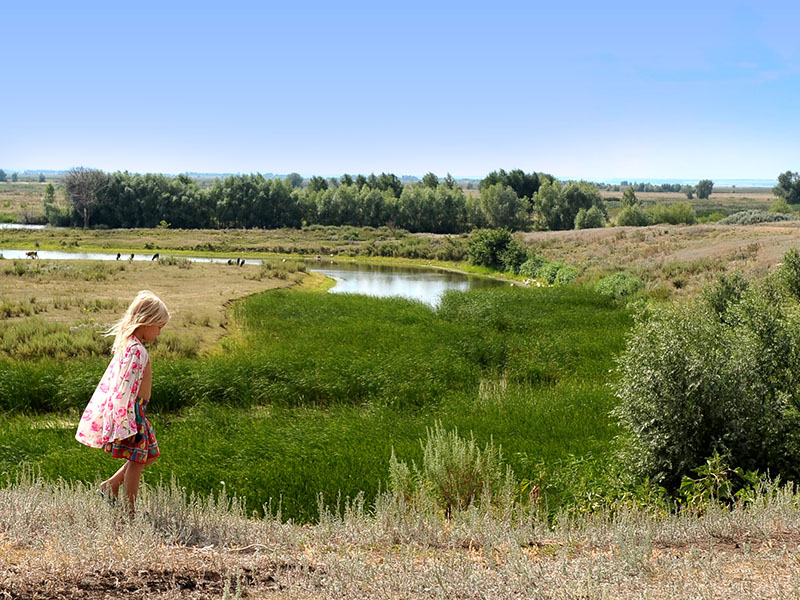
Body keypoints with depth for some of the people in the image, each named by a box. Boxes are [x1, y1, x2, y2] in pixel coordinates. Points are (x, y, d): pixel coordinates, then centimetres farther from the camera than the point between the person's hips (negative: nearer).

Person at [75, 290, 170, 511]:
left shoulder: (127, 344, 9)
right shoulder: (136, 351, -22)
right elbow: (125, 389, -25)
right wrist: (128, 426, -24)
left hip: (134, 411, 10)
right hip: (131, 412, -10)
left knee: (149, 455, 18)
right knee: (137, 460, 1)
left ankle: (110, 485, 24)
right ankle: (130, 511, 12)